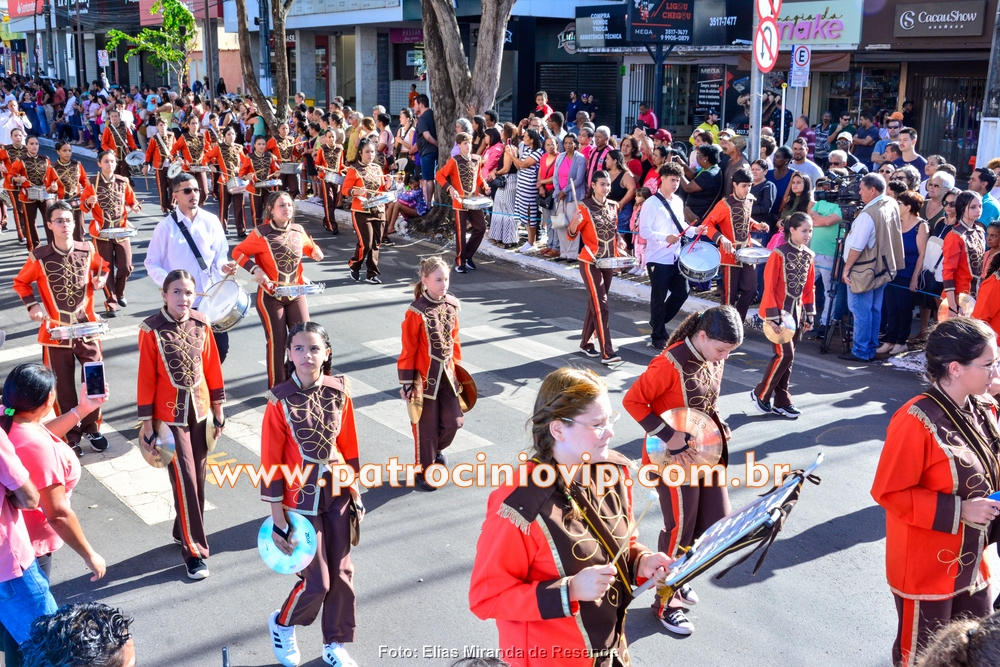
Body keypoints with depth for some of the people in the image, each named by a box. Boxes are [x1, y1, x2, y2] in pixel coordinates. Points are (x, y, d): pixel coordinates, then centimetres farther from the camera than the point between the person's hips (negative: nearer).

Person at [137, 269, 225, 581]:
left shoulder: (201, 324, -2)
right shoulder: (151, 329, -13)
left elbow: (212, 368, 6)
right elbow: (146, 378, -10)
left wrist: (218, 412, 9)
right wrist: (147, 425, -8)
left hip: (200, 412, 4)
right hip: (170, 415, -4)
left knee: (198, 477, 14)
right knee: (184, 481, -3)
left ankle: (184, 530, 35)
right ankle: (194, 550, 6)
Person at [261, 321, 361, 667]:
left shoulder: (339, 392, -5)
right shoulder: (280, 401, -16)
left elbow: (348, 446, 5)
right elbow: (270, 462, -11)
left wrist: (355, 493, 9)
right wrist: (278, 516, -10)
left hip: (337, 493, 4)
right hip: (301, 499, -4)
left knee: (342, 573, 10)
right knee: (316, 582, 1)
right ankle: (282, 625, 32)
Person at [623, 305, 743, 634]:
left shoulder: (715, 359, 1)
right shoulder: (670, 364, -24)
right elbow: (632, 400, -22)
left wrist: (720, 425, -2)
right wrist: (669, 437, -24)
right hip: (674, 459, -8)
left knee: (716, 523, 12)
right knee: (681, 529, 2)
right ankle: (666, 603, 22)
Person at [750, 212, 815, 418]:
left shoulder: (808, 255, 6)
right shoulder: (779, 254, -15)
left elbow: (810, 287, 14)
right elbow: (769, 287, -15)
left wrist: (809, 314, 12)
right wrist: (772, 317, -18)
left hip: (797, 312, 7)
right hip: (779, 311, -7)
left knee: (788, 357, 9)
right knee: (784, 355, -11)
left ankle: (782, 402, 17)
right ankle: (760, 393, 7)